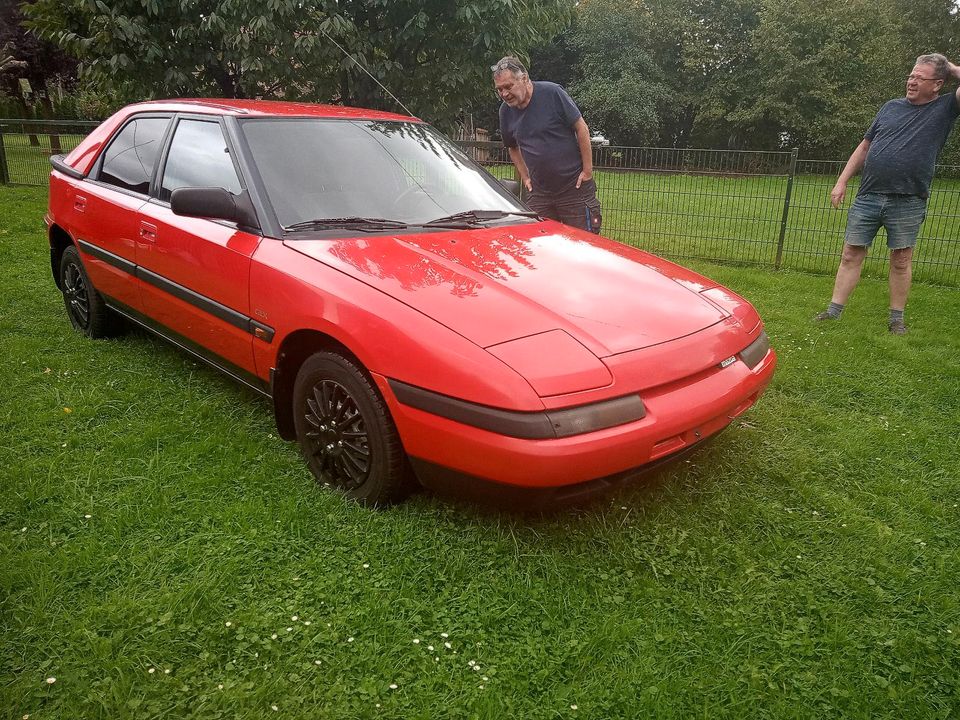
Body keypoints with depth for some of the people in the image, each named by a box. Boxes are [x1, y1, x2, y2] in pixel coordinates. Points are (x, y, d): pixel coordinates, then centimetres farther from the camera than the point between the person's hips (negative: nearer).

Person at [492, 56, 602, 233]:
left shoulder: (552, 93, -12)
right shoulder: (506, 111, 4)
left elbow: (581, 128, -9)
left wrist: (587, 171, -11)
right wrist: (525, 177, 9)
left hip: (574, 187, -5)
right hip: (538, 193, 5)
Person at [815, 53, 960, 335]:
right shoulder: (891, 107, 13)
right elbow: (864, 147, 16)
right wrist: (842, 182, 10)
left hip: (908, 203, -2)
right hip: (868, 197, 3)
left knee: (901, 261, 5)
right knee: (851, 255, 3)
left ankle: (896, 318, 15)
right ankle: (834, 311, 9)